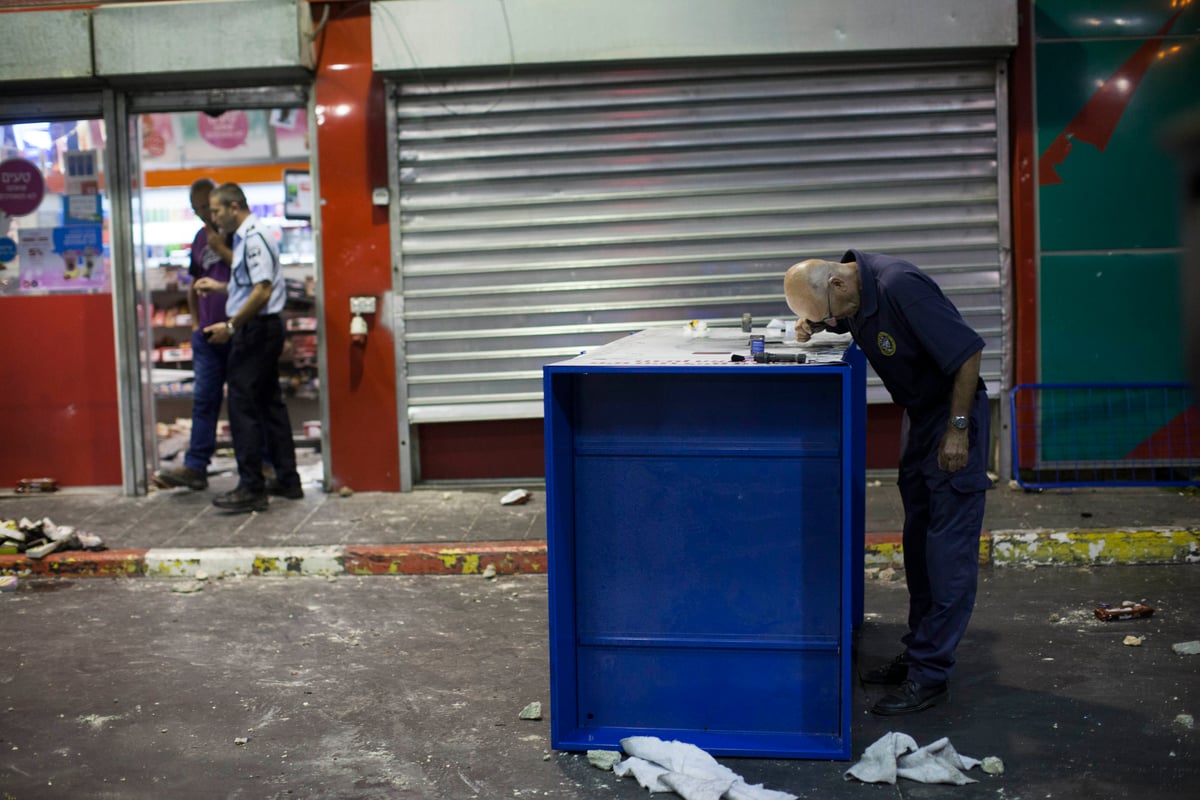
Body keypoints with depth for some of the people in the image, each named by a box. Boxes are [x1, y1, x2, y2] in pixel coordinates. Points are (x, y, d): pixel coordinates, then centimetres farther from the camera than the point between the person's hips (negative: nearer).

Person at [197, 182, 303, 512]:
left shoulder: (253, 238, -16)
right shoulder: (246, 236, 17)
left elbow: (262, 290, -23)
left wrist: (230, 326, -20)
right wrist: (220, 287, 21)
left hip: (255, 329, -11)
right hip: (263, 328, 11)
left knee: (243, 407, -8)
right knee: (269, 403, 14)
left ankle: (251, 488, -6)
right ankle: (287, 480, 19)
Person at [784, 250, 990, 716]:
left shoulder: (901, 287, -28)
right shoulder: (850, 292, -2)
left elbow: (968, 351, -26)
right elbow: (840, 319, 22)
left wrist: (958, 428, -22)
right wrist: (810, 324, -1)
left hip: (953, 416, -9)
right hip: (918, 416, 9)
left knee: (949, 550, -7)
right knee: (919, 542, 14)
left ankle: (930, 675, -5)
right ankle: (918, 654, 23)